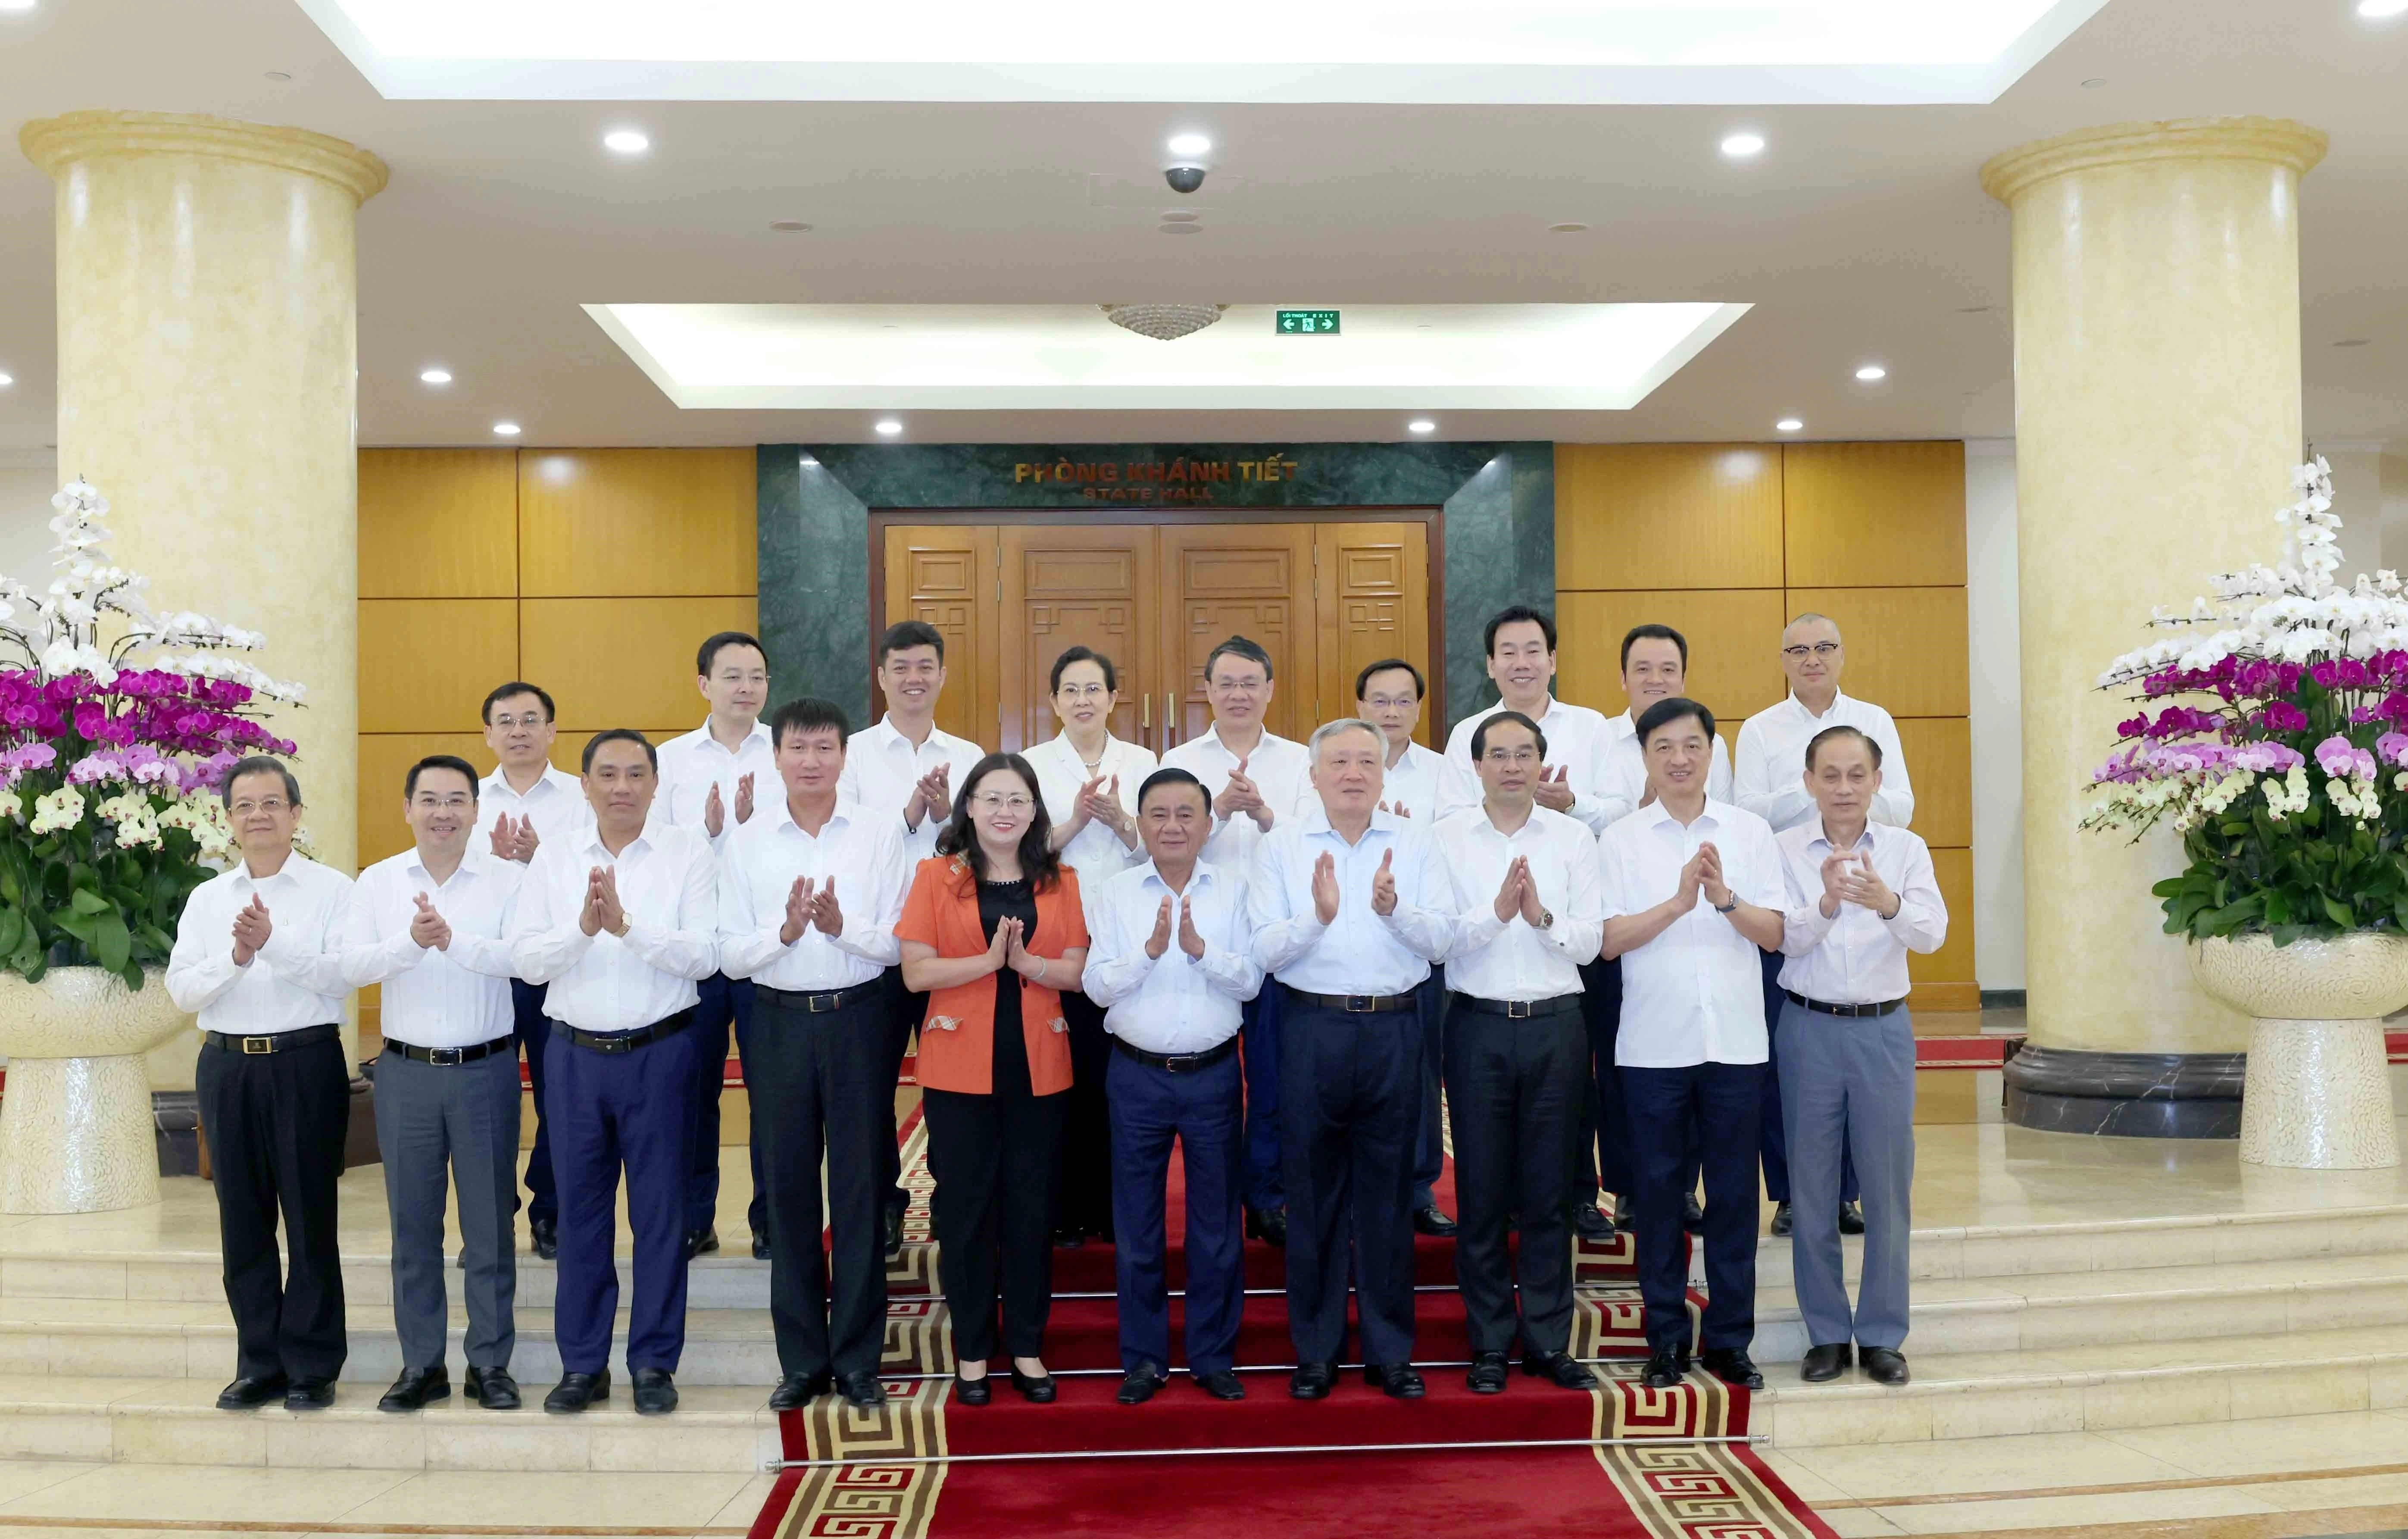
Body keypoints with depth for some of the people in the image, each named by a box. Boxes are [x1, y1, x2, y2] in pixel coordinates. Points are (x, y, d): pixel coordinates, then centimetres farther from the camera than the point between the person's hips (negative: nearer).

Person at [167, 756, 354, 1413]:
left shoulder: (331, 890, -1)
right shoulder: (207, 898, 11)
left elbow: (340, 976, -12)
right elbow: (181, 990, 3)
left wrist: (274, 943, -24)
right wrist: (235, 958, -14)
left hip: (306, 1064, -4)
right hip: (227, 1065, 4)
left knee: (310, 1217, 2)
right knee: (243, 1220, 9)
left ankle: (312, 1366, 12)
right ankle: (258, 1363, 21)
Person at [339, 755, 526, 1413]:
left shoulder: (507, 878, -1)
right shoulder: (377, 882, 5)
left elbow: (522, 954, -16)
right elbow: (353, 966, -7)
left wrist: (455, 942, -29)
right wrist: (411, 940, -24)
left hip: (486, 1069, -2)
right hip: (406, 1070, 2)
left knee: (490, 1221, 3)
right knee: (412, 1222, 8)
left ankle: (490, 1363, 14)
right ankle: (421, 1363, 19)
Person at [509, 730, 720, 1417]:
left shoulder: (688, 853, -2)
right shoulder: (553, 859, 6)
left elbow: (704, 956, -12)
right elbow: (525, 959, -2)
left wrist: (627, 925, -22)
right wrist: (583, 926, -18)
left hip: (660, 1051, -2)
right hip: (575, 1051, 2)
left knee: (659, 1211, 4)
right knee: (580, 1208, 9)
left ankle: (654, 1362, 16)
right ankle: (582, 1364, 21)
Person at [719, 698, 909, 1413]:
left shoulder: (880, 835, 0)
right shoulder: (745, 842, 3)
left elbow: (897, 944, -3)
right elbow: (731, 957, -1)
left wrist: (843, 927, -20)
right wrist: (785, 932, -18)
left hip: (857, 1018, -1)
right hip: (781, 1022, 1)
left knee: (859, 1189, 4)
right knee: (788, 1190, 8)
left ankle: (857, 1359, 16)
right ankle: (802, 1359, 20)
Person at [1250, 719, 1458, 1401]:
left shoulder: (1415, 843, 6)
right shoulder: (1281, 846, 3)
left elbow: (1441, 939, -3)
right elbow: (1265, 950, -6)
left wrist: (1394, 910, -21)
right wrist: (1317, 916, -23)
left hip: (1394, 1027, 1)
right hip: (1312, 1028, -1)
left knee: (1388, 1192, 8)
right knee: (1313, 1192, 6)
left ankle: (1390, 1351, 19)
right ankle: (1315, 1351, 18)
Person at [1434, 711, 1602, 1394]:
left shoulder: (1573, 837, 5)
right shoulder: (1447, 838, 1)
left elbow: (1591, 941, -1)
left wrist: (1543, 917, -19)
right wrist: (1496, 912, -22)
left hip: (1556, 1026, 1)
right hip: (1478, 1025, -1)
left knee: (1549, 1193, 7)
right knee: (1482, 1192, 6)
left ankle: (1549, 1340, 18)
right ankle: (1489, 1343, 17)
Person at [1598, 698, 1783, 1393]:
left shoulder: (1751, 832, 4)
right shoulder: (1622, 839, 1)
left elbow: (1773, 934, 0)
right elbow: (1610, 939, -7)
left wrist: (1725, 896, -17)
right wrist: (1679, 901, -19)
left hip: (1736, 1040, 1)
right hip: (1653, 1042, -1)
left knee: (1734, 1192, 6)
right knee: (1659, 1189, 6)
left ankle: (1729, 1338, 18)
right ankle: (1666, 1337, 18)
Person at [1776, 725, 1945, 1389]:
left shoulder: (1906, 848, 0)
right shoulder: (1785, 850, -2)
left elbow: (1932, 933, -14)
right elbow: (1785, 939, -13)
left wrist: (1888, 904, -35)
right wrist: (1826, 904, -33)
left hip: (1884, 1029, 0)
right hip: (1809, 1028, 0)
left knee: (1888, 1184, 6)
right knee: (1813, 1185, 6)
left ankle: (1883, 1335, 18)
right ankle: (1826, 1333, 19)